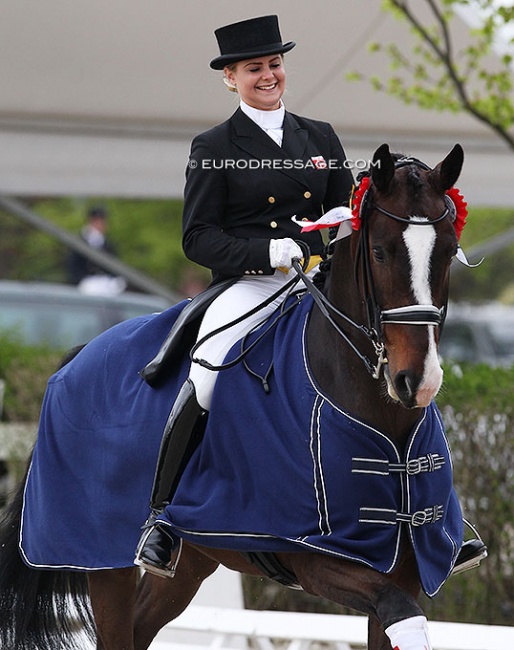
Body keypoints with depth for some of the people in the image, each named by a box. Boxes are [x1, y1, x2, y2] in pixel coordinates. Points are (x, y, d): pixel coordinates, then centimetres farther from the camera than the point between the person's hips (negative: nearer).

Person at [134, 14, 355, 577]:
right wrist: (266, 252, -16)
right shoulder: (213, 148, 7)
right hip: (246, 284, -4)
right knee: (207, 374, -32)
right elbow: (198, 239, 0)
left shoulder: (321, 139, 19)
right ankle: (161, 517, -21)